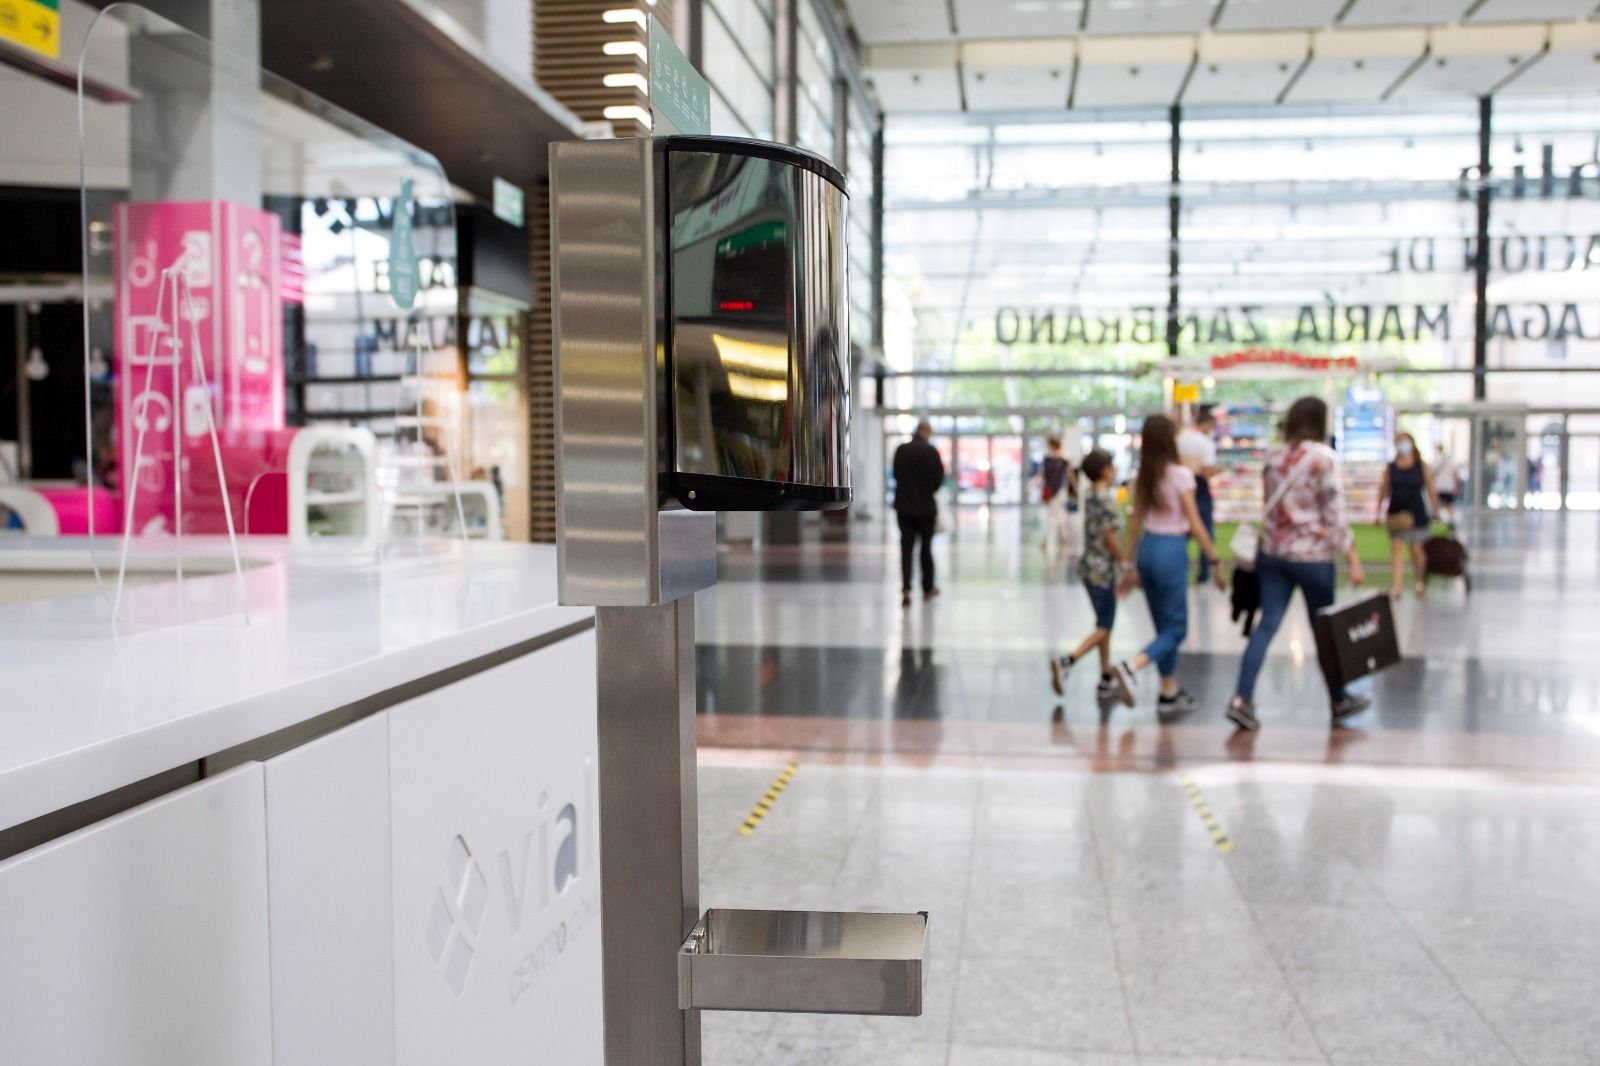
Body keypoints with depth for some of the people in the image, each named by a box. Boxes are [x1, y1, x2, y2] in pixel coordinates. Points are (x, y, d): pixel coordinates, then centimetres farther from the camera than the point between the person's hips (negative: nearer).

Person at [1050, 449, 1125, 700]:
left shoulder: (1090, 497, 10)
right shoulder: (1107, 499, -16)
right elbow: (1109, 536, -20)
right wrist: (1125, 563, -10)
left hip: (1089, 566, 9)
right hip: (1102, 569, -9)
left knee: (1105, 625, 15)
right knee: (1103, 628, -3)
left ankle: (1106, 681, 19)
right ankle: (1066, 662, -17)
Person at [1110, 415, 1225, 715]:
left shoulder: (1141, 477, 6)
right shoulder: (1180, 474, -11)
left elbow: (1136, 524, 11)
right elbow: (1195, 524, -12)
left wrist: (1130, 566, 17)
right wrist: (1215, 560, -5)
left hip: (1147, 547, 7)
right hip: (1172, 550, -7)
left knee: (1164, 625, 15)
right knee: (1176, 628, 2)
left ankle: (1170, 693, 19)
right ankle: (1130, 668, -18)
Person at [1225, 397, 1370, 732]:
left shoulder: (1273, 456, 6)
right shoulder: (1324, 458, -11)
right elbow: (1334, 514, -13)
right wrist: (1353, 559, -10)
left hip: (1272, 552, 4)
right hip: (1313, 555, -4)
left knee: (1267, 623, 2)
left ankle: (1242, 698, -9)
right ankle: (1339, 701, 28)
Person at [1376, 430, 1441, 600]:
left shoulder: (1422, 467, 1)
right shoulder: (1390, 468, 4)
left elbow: (1431, 490, 4)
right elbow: (1384, 491, 8)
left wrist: (1436, 511, 3)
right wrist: (1379, 511, 4)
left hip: (1417, 515, -1)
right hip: (1396, 517, 1)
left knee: (1417, 551, 5)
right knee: (1397, 550, -6)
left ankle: (1420, 583, 21)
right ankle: (1397, 585, -10)